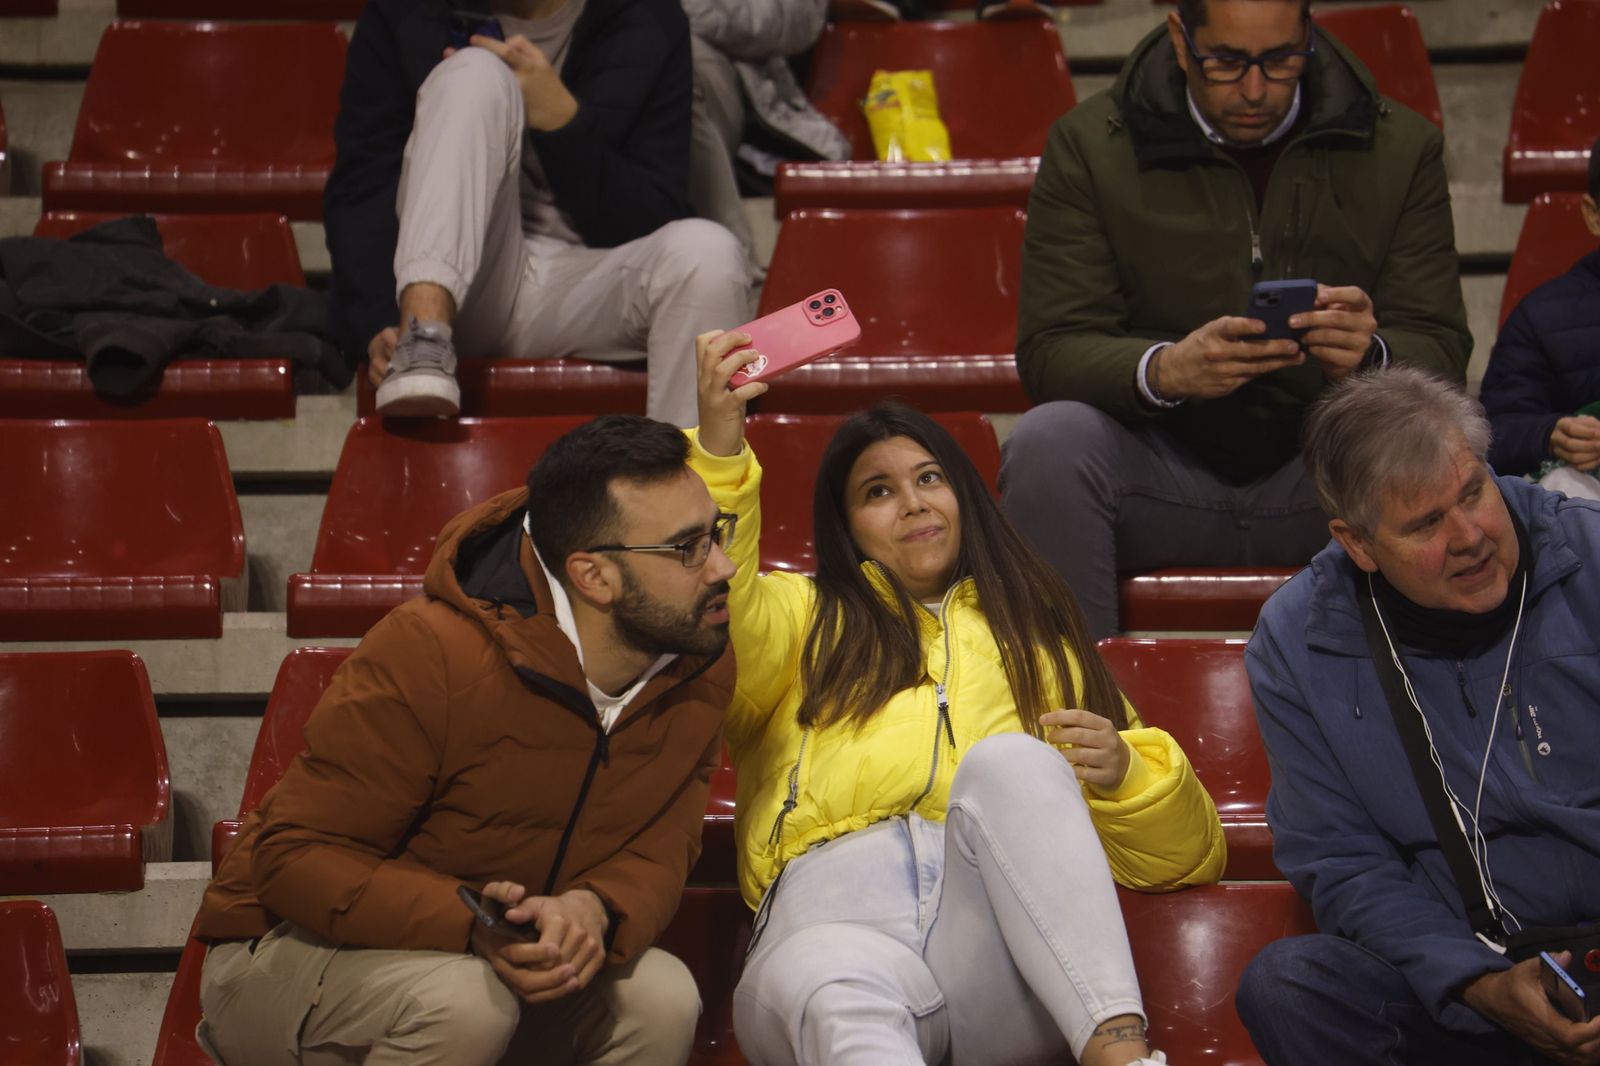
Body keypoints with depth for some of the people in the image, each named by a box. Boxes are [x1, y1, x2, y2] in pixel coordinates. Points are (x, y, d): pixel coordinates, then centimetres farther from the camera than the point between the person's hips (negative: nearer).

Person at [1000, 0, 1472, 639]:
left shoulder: (1400, 147, 3)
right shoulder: (1090, 144, 0)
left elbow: (1441, 353, -2)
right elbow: (1048, 350, -8)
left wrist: (1370, 357, -27)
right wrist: (1163, 370, -30)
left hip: (1325, 479, 0)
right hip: (1160, 464, 0)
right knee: (1049, 439, -30)